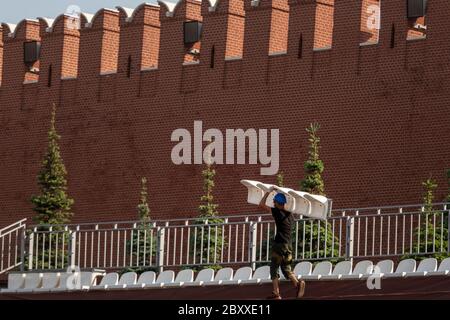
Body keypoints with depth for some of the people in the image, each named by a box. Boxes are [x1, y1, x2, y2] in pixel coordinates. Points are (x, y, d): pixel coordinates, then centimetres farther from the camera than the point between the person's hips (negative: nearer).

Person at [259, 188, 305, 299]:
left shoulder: (277, 212, -8)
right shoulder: (290, 214, 12)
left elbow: (261, 205, -6)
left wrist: (268, 192, 2)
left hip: (279, 244, -6)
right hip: (288, 245, 6)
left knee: (274, 269, 2)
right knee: (286, 269, 11)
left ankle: (276, 293, -6)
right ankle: (297, 283, -15)